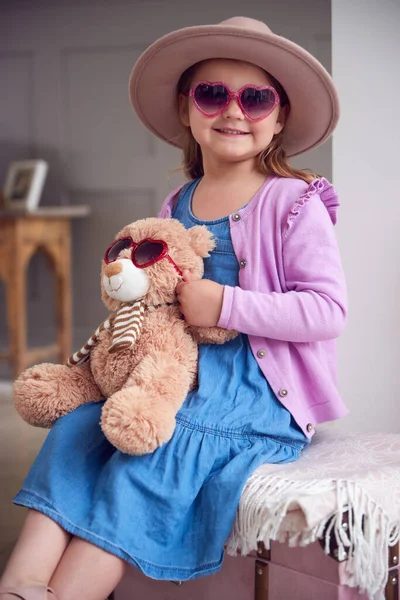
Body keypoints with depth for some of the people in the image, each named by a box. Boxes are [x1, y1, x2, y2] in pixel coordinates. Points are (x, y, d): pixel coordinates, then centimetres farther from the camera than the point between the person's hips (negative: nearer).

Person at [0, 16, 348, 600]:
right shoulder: (175, 206, 14)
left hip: (260, 383, -6)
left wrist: (223, 305, -21)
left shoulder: (293, 204, -6)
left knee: (155, 447, -29)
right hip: (177, 369, 6)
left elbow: (328, 309, -15)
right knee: (78, 424, -16)